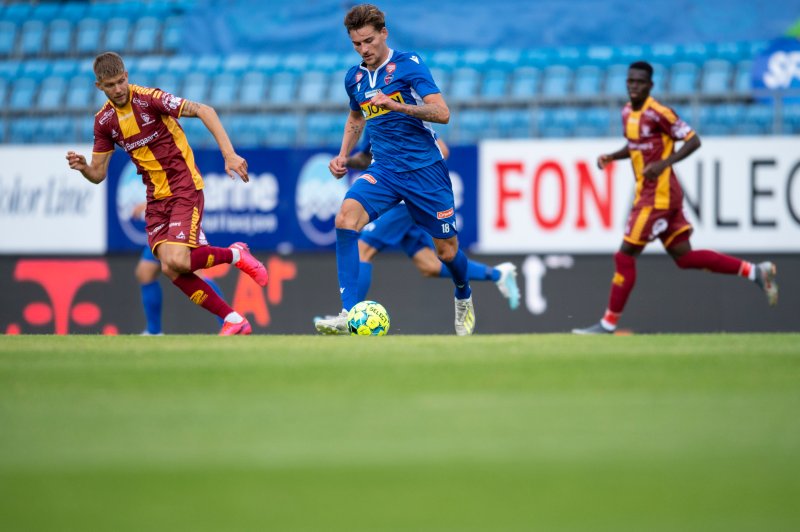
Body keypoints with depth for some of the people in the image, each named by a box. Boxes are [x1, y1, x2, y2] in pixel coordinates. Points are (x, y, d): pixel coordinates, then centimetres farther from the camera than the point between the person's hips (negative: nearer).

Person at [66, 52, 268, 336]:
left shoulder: (149, 99, -15)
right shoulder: (104, 120, 4)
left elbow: (204, 111, -20)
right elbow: (98, 174, 10)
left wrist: (229, 155, -28)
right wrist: (82, 166, -14)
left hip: (184, 188, -6)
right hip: (156, 198, 6)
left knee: (177, 261, -22)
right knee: (171, 269, -8)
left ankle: (235, 254, 5)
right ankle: (234, 320, 4)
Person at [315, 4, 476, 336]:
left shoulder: (408, 64, -9)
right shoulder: (354, 78, 8)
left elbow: (442, 113, -16)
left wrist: (396, 105, -28)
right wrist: (343, 155, 15)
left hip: (425, 169, -4)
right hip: (384, 169, 4)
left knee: (446, 251, 4)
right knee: (346, 216, -25)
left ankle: (463, 297, 42)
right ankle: (349, 314, -30)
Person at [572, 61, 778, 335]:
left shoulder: (657, 113, -14)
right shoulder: (628, 112, 12)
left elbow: (693, 140, -14)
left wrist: (664, 163, -24)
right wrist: (611, 157, 10)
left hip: (658, 196, -9)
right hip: (649, 194, 9)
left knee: (625, 255, -5)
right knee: (685, 258, 10)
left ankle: (609, 323, 3)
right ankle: (755, 272, 13)